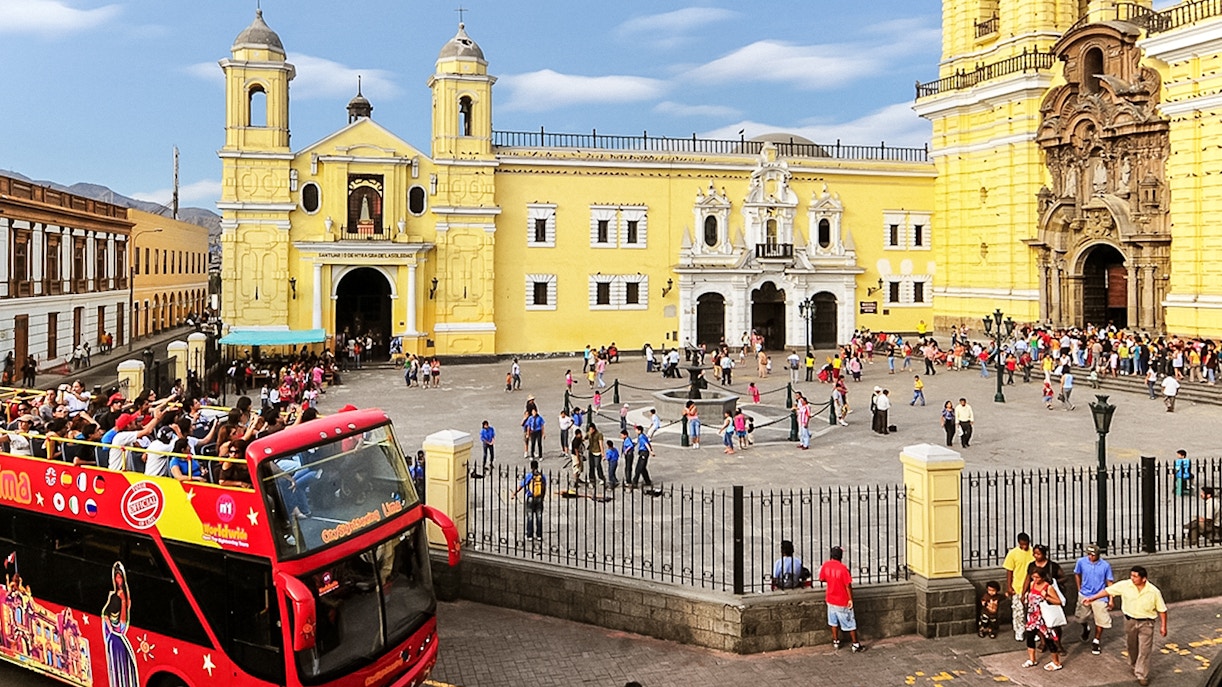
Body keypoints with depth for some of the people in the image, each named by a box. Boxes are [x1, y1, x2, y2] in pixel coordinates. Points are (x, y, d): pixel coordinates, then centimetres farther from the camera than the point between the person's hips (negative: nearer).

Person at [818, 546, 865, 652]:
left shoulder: (825, 565, -6)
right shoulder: (842, 568, -21)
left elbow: (821, 579, 6)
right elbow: (848, 585, -19)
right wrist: (850, 599, -11)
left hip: (831, 600, 5)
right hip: (843, 601, -5)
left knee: (834, 622, 19)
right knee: (850, 623, 6)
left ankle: (836, 642, 28)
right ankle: (856, 645, 13)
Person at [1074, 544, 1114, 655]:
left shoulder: (1105, 565, -15)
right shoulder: (1081, 562, -12)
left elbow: (1109, 582, -6)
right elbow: (1077, 574, 8)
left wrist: (1111, 599, -6)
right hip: (1084, 595, 2)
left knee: (1101, 621, 0)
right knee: (1082, 618, 16)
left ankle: (1096, 642, 20)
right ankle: (1086, 628, 51)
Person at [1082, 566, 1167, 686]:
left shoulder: (1154, 591, -17)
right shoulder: (1125, 585, -14)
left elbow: (1162, 609, -5)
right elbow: (1108, 590, -7)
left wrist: (1163, 626, -3)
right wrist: (1092, 598, -11)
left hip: (1146, 623, -3)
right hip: (1130, 621, 3)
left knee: (1144, 650, -3)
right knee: (1132, 647, 18)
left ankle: (1142, 675, 7)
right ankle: (1135, 667, 42)